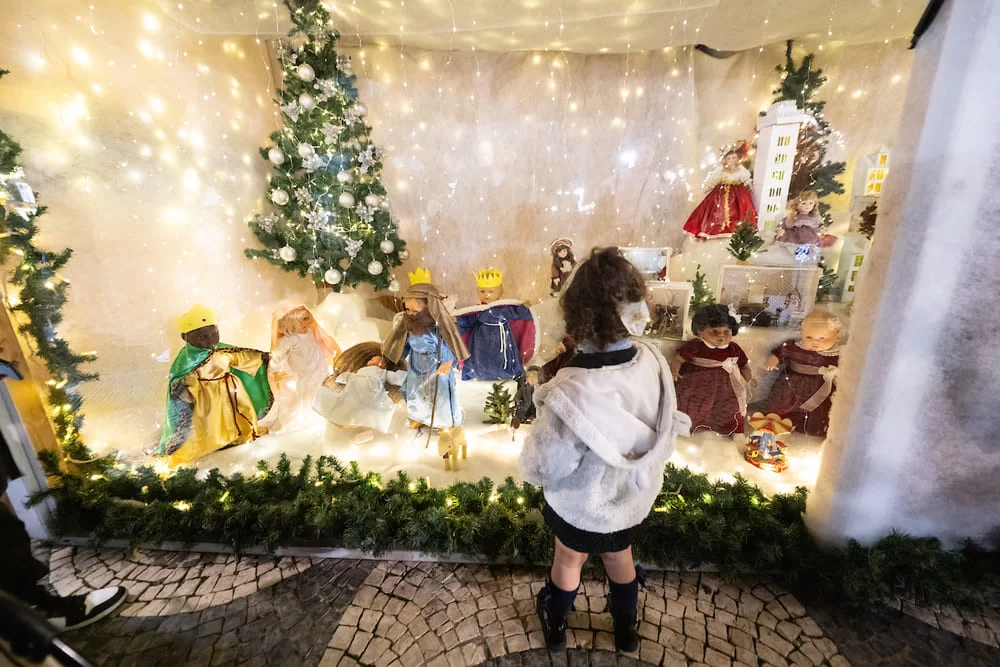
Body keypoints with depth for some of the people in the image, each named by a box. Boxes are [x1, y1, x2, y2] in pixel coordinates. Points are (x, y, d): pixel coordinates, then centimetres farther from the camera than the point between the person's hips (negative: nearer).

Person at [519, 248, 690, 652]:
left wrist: (544, 418, -10)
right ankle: (626, 630, 61)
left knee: (568, 561, 27)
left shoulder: (573, 392, -41)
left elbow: (541, 469, -26)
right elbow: (666, 427, -5)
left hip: (583, 504, -4)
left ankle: (555, 627, 58)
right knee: (620, 559, 32)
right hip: (636, 495, 4)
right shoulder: (653, 361, -23)